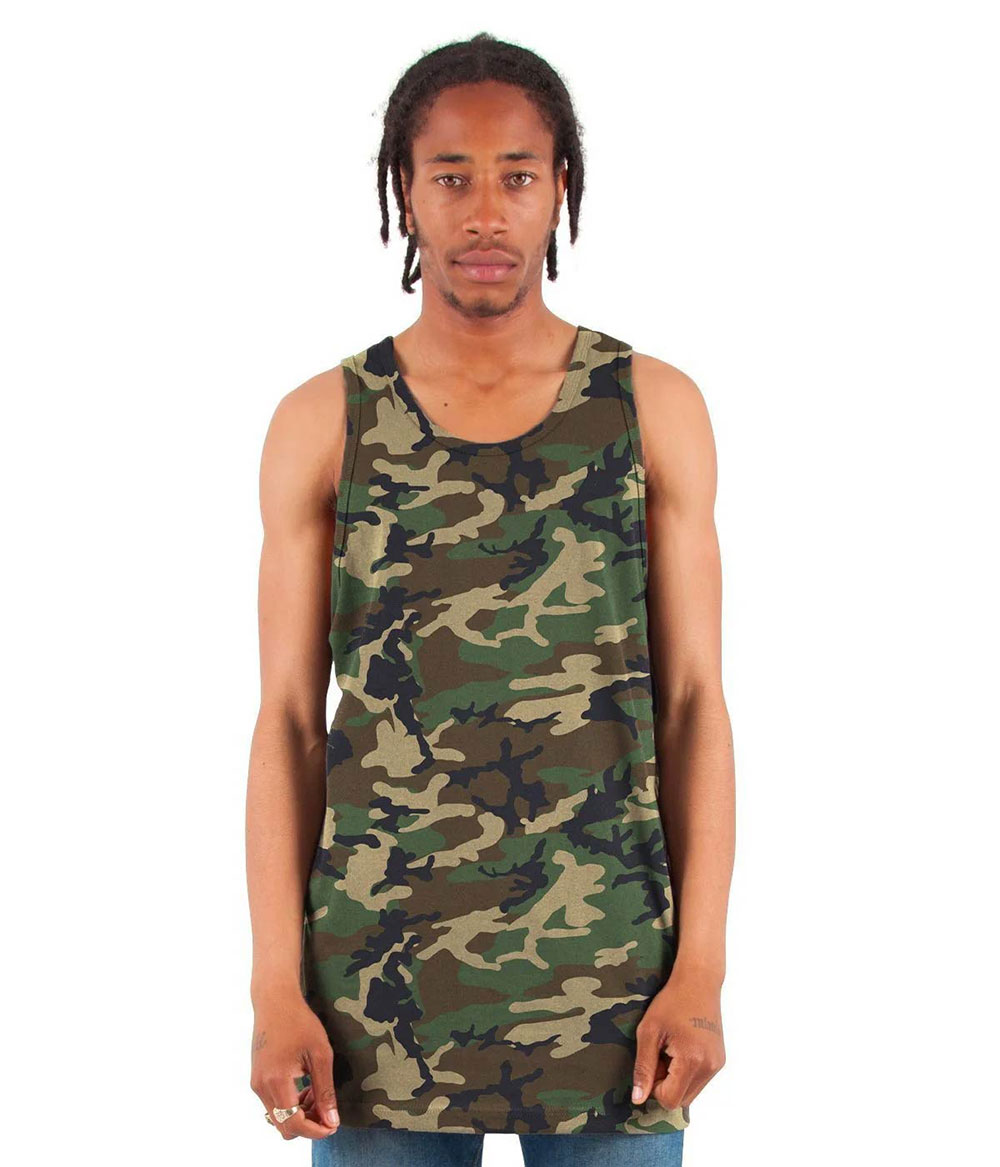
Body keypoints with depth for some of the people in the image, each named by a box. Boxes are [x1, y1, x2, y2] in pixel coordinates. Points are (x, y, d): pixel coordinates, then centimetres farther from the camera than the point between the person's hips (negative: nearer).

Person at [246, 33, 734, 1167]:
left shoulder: (654, 408, 4)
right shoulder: (321, 423, 4)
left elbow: (692, 702, 2)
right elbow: (289, 720, 3)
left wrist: (702, 969, -6)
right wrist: (275, 990, -3)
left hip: (608, 987, 0)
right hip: (382, 978, 0)